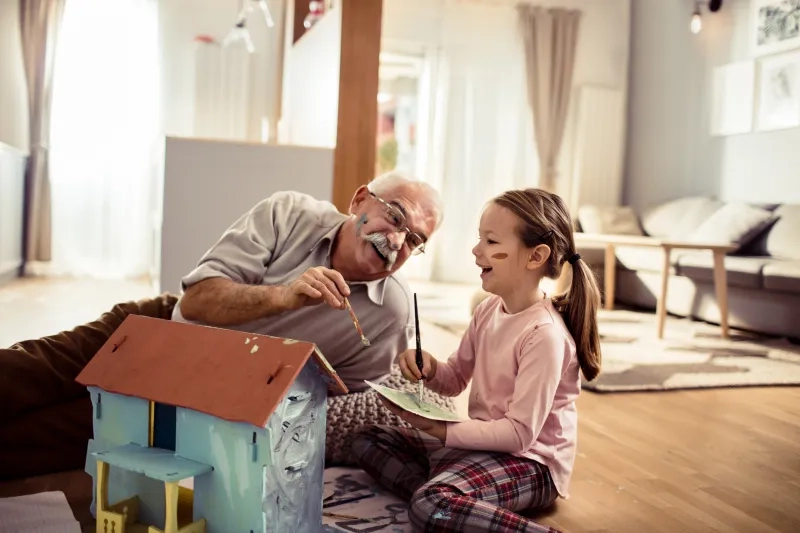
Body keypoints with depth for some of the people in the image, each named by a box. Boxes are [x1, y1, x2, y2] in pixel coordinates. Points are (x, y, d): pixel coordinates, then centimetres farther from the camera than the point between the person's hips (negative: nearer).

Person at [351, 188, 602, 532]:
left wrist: (440, 429, -24)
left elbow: (520, 433, -24)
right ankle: (451, 500, -12)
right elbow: (456, 381, 14)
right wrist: (430, 370, -8)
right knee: (368, 440, 7)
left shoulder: (544, 334, -23)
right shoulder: (488, 310, 2)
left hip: (528, 462, -10)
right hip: (484, 442, 10)